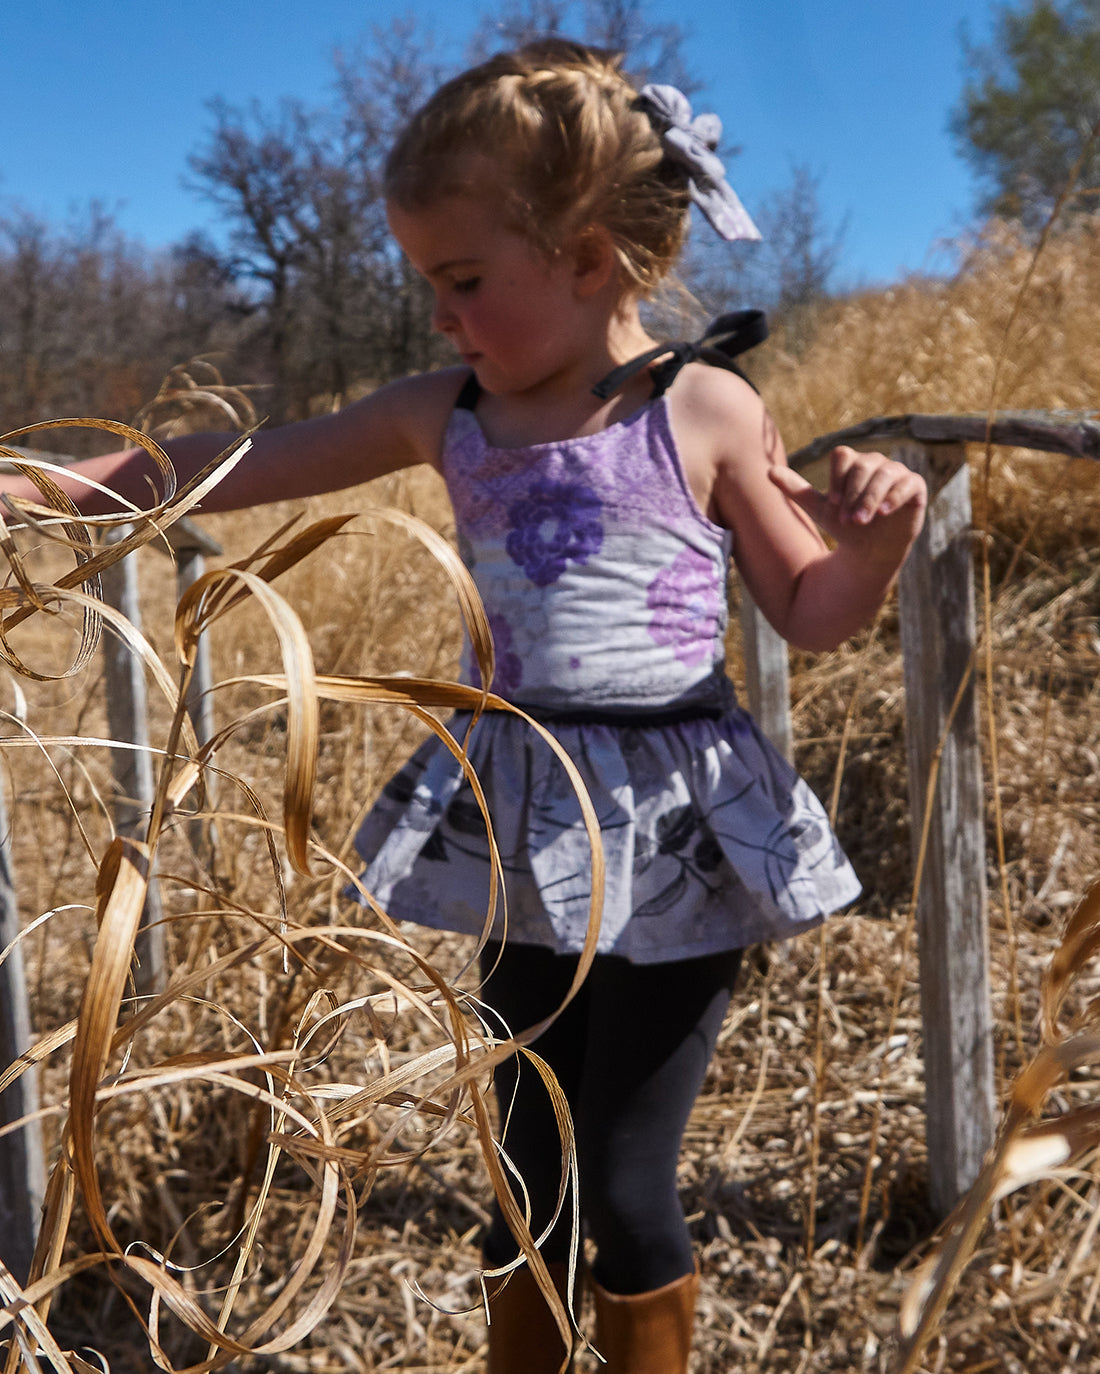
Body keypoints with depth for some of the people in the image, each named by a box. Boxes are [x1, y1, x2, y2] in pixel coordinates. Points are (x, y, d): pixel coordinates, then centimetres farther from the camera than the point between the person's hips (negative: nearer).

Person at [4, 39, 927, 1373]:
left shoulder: (707, 412, -7)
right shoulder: (446, 415, 4)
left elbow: (809, 612, 2)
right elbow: (240, 462, 9)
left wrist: (876, 544, -19)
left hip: (670, 828, -4)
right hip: (524, 830, 4)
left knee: (625, 1184, 4)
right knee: (530, 1165, 16)